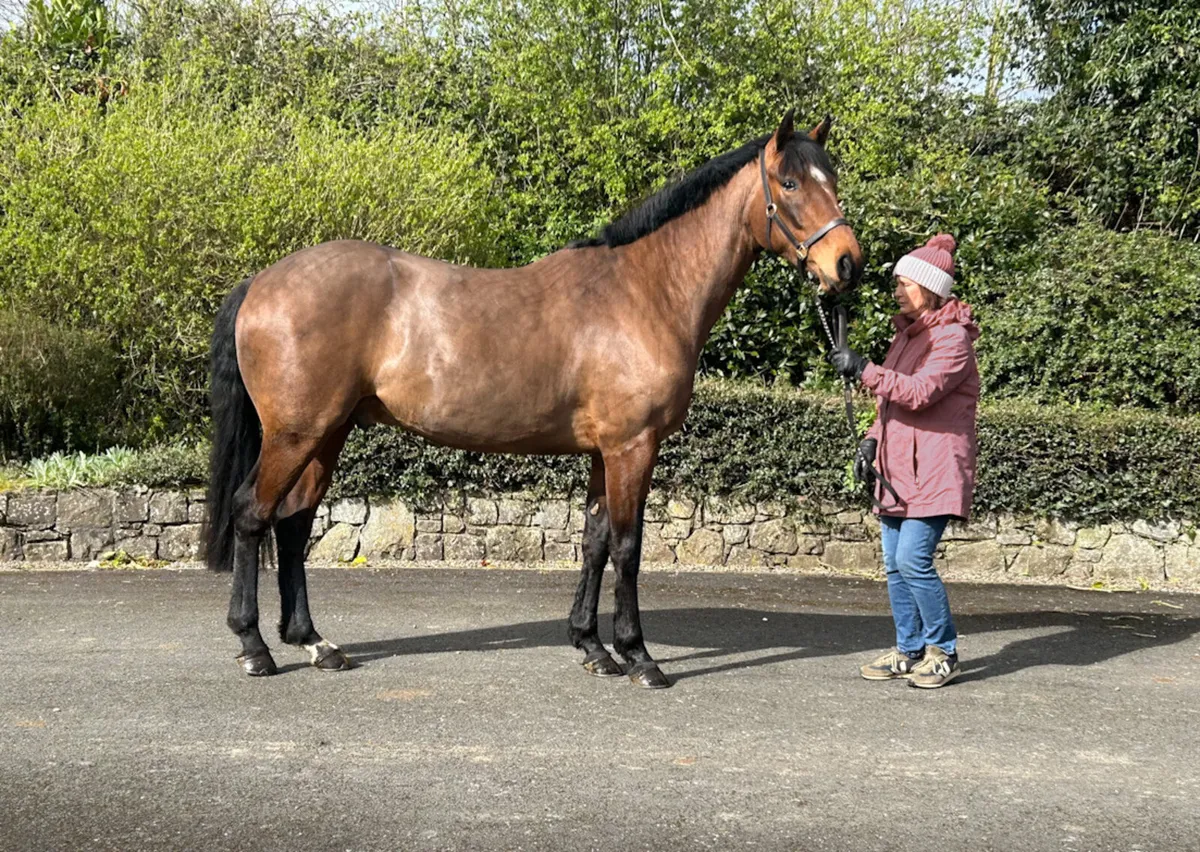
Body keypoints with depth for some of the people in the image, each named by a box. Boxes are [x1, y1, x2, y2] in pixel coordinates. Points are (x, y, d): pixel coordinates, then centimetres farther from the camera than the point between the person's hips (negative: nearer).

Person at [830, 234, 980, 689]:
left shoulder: (952, 338, -10)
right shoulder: (906, 333, 18)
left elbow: (920, 393, -24)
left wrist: (864, 370, -27)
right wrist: (872, 441, 10)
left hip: (933, 471, -9)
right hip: (897, 468, 9)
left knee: (914, 559, -14)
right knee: (895, 564, 8)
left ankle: (943, 651, 1)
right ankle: (909, 651, 18)